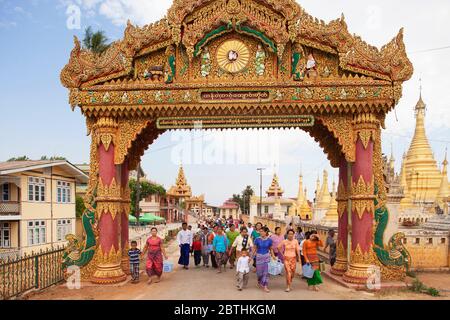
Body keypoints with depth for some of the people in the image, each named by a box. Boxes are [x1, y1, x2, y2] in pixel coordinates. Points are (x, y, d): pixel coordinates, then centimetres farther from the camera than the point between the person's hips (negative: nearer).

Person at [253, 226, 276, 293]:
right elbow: (254, 248, 0)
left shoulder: (269, 240, -5)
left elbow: (271, 249, 8)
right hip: (259, 256, 0)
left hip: (266, 256, 0)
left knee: (266, 271, -3)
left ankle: (265, 286, 5)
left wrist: (273, 255, -4)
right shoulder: (257, 239, -9)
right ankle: (259, 282, 37)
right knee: (259, 271, 8)